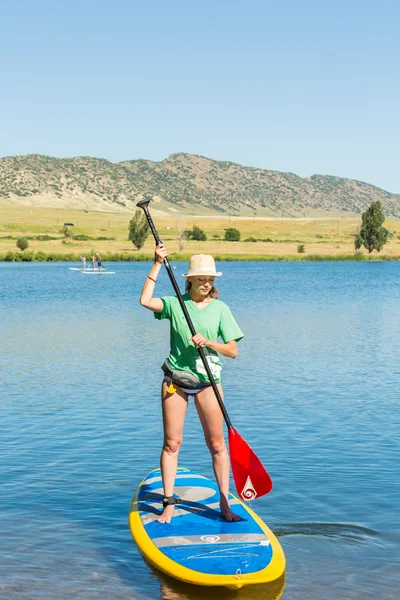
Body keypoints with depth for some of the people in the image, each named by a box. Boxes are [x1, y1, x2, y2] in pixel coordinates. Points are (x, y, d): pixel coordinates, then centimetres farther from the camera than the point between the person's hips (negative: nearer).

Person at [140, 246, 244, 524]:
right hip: (175, 379, 0)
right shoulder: (175, 303, 1)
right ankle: (169, 504, 11)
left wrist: (208, 342, -18)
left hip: (207, 381, 0)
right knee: (172, 443, 2)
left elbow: (233, 351, 0)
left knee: (217, 444, 2)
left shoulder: (220, 309, 1)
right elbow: (145, 300, -18)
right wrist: (158, 264, -17)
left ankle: (225, 504, 11)